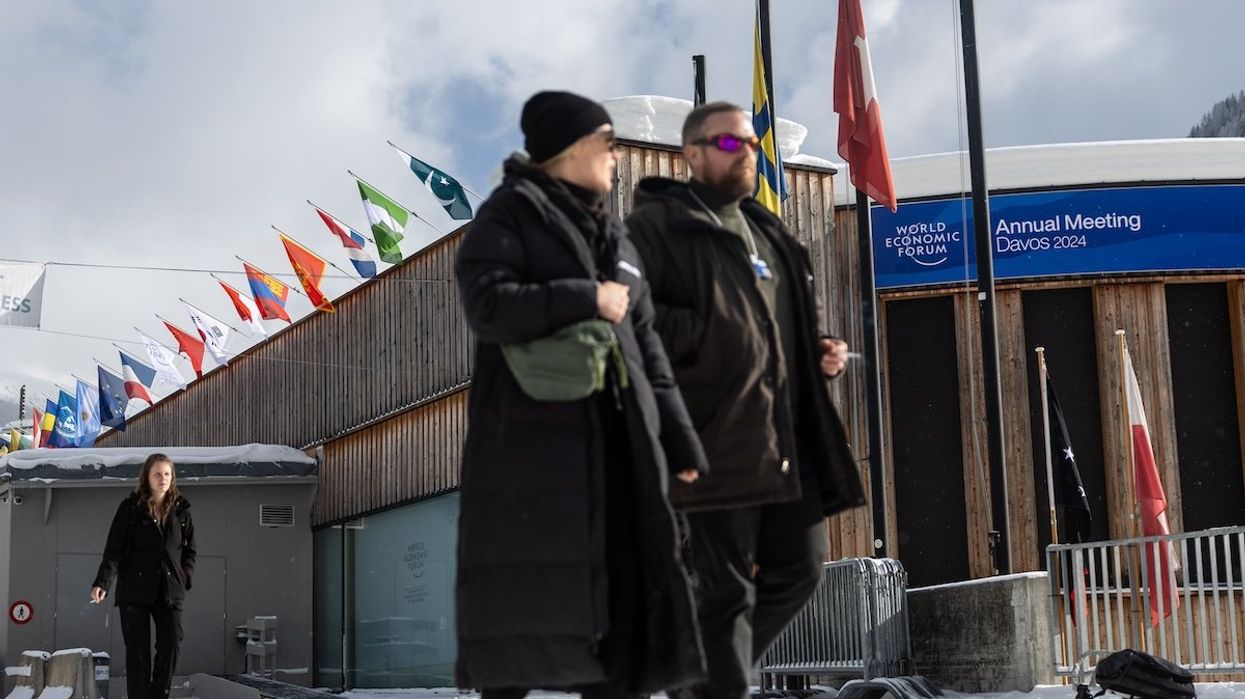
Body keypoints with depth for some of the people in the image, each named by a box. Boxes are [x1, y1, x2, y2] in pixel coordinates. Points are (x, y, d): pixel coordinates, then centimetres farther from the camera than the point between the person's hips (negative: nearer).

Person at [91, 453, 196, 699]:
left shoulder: (181, 510, 8)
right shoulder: (131, 508, -2)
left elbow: (190, 550, 14)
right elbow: (114, 549, -8)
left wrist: (185, 580, 0)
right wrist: (102, 583, -19)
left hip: (170, 591, 3)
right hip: (135, 590, -3)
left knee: (170, 645, -2)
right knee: (137, 649, 0)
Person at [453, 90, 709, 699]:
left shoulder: (612, 235, 21)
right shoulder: (510, 213, 1)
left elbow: (646, 345, 19)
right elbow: (486, 305, -15)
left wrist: (680, 439, 12)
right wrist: (585, 299, -11)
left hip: (617, 437, 7)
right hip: (533, 438, -7)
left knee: (624, 589, 4)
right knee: (527, 602, -7)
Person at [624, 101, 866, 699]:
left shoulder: (767, 232, 22)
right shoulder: (655, 225, -3)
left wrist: (819, 351, 13)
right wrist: (707, 332, -19)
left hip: (786, 436, 8)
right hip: (718, 440, -8)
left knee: (799, 569, 13)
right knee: (725, 589, -4)